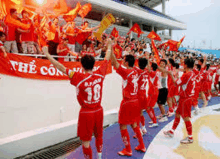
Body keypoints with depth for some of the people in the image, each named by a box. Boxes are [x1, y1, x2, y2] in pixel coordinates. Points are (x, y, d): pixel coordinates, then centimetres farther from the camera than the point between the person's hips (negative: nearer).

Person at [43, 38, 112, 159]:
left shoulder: (79, 78, -19)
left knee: (86, 142, 9)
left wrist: (47, 54, -10)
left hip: (86, 113, -5)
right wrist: (109, 46, 23)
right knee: (99, 136, 25)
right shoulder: (100, 74, -8)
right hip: (98, 111, 6)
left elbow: (61, 67, -18)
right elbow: (107, 60, 7)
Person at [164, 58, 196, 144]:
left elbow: (176, 84, -16)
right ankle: (171, 132, 30)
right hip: (187, 97, 10)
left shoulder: (186, 75, -21)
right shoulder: (193, 74, 8)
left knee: (186, 118, 0)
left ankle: (190, 138, 12)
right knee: (177, 114, 18)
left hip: (185, 98, -10)